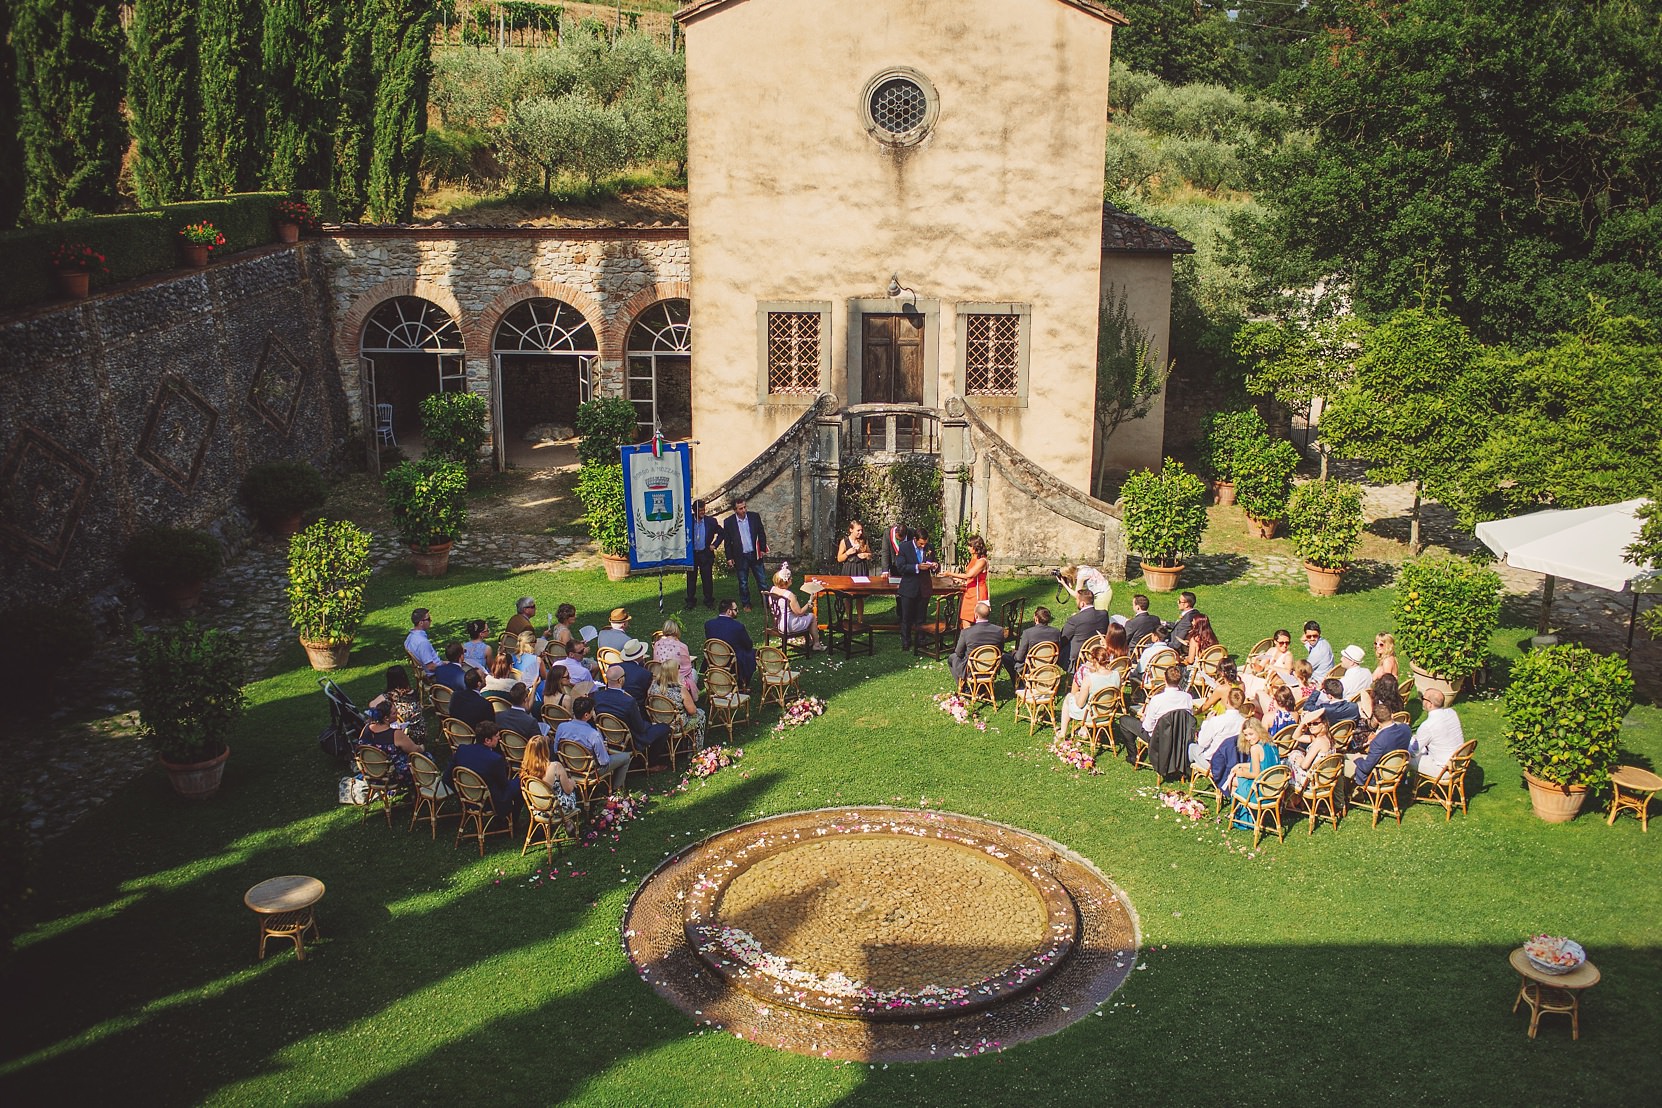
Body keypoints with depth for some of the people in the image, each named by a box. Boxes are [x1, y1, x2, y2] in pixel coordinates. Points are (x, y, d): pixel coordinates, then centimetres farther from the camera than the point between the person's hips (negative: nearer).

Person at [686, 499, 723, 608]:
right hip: (691, 554, 0)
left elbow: (721, 534, 8)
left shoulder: (711, 521, -1)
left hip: (706, 554, 0)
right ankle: (690, 601, 15)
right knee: (691, 578, 6)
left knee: (707, 578, 3)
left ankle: (709, 600, 14)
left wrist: (714, 545, 1)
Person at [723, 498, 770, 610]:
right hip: (740, 557, -1)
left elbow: (761, 533, 6)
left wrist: (763, 549, 1)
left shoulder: (754, 517, -3)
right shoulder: (729, 522, -7)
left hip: (755, 555, 1)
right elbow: (727, 542, -1)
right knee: (743, 583, 9)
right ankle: (746, 604, 22)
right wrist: (729, 558, -2)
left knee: (762, 581, 6)